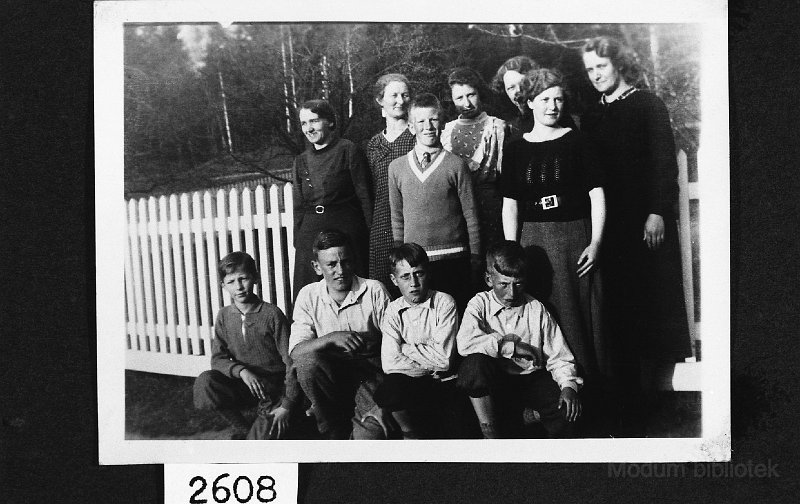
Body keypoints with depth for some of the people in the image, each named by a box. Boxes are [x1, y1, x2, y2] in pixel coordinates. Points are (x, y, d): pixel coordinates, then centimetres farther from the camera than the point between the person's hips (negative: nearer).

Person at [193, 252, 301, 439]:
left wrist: (287, 405, -19)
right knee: (206, 381, -26)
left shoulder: (272, 314, -12)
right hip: (244, 385, 4)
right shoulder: (224, 316, 2)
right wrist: (241, 371, -23)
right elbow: (218, 359, -1)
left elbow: (291, 362, -12)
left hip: (275, 388, -4)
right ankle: (242, 429, -4)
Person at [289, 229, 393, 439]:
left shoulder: (375, 291, -1)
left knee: (373, 427, -32)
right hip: (329, 374, 3)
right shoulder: (308, 296, 2)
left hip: (370, 369, -3)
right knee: (307, 360, -31)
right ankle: (334, 433, -12)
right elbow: (295, 351, -9)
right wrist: (331, 338, -25)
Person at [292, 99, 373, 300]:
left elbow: (364, 196, -3)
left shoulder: (348, 151, -2)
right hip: (310, 235, 5)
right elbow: (299, 207, 16)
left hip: (346, 230, -5)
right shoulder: (302, 160, 13)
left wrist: (369, 237, -7)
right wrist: (297, 243, 10)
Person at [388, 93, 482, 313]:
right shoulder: (397, 167, 9)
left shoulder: (456, 165, 0)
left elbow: (470, 214, 2)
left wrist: (475, 257, 0)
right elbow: (397, 217, 14)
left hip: (453, 259, -2)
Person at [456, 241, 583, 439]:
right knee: (475, 362, -33)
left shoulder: (536, 309, 3)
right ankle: (489, 432, -16)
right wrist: (511, 346, -20)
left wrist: (569, 385, -17)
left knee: (569, 409, -27)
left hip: (532, 377, 1)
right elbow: (465, 343, -24)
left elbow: (559, 357, 2)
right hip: (495, 382, -1)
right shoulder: (480, 304, -3)